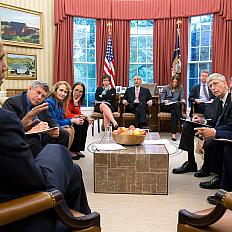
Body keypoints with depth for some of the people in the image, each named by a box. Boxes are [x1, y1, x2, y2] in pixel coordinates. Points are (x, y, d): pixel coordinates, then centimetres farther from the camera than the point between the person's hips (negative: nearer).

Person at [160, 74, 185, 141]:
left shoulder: (180, 88, 13)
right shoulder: (166, 88, 10)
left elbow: (182, 98, 10)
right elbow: (162, 99, 5)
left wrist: (183, 100, -13)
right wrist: (164, 101, -17)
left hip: (177, 106, 1)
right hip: (166, 106, -1)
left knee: (173, 111, -37)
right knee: (175, 106, -36)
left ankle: (173, 134, -46)